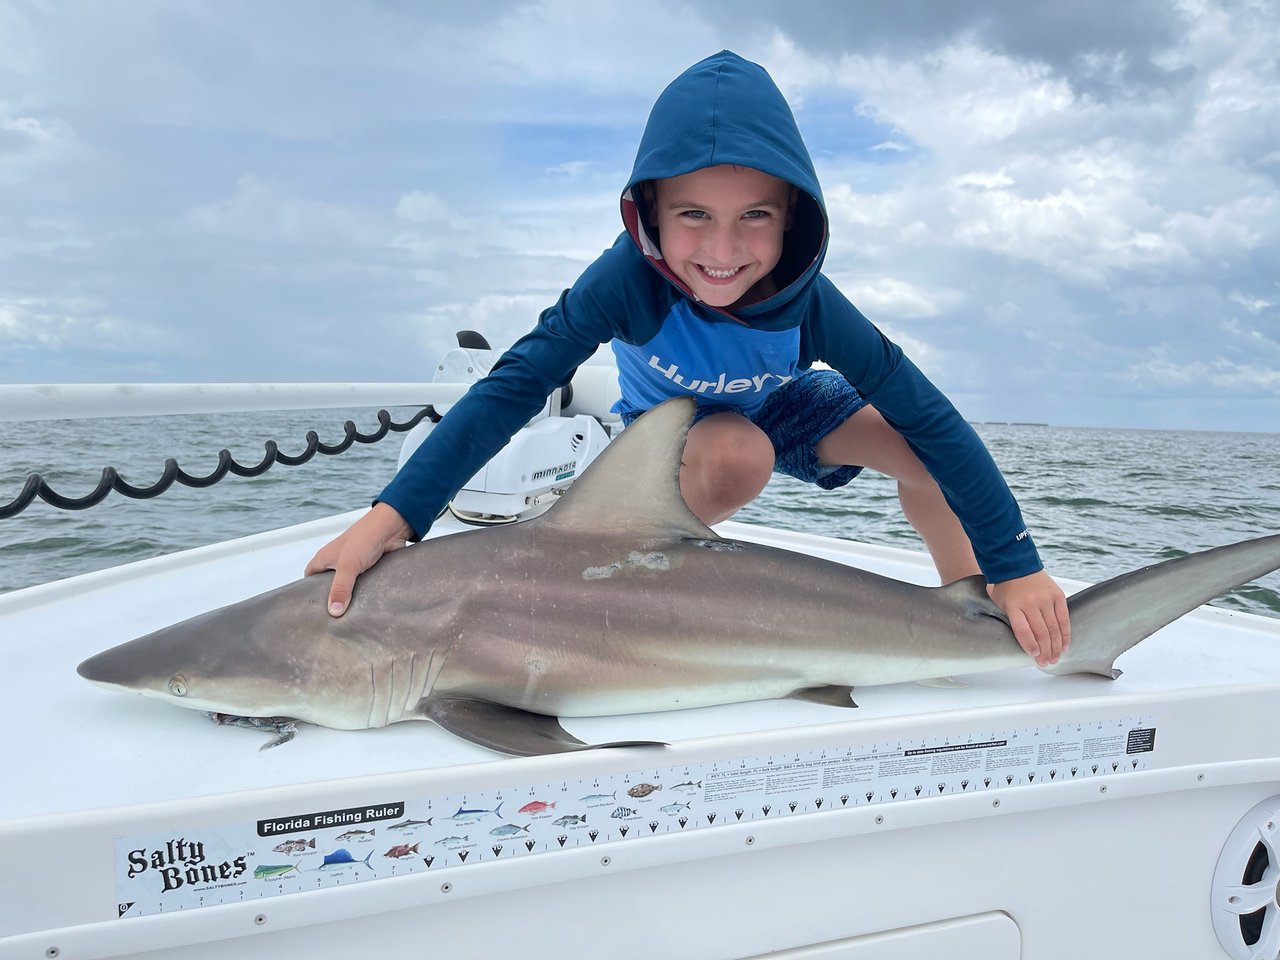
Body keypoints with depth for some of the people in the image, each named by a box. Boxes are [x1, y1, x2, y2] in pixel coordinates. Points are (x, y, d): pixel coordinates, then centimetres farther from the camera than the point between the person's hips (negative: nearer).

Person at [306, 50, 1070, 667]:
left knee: (912, 438, -19)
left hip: (776, 409, 2)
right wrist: (392, 516, -47)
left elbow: (934, 417, -31)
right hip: (670, 428, -2)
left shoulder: (807, 302, -33)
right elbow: (516, 385, -39)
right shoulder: (629, 277, -37)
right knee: (739, 457, -37)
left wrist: (1016, 567, -32)